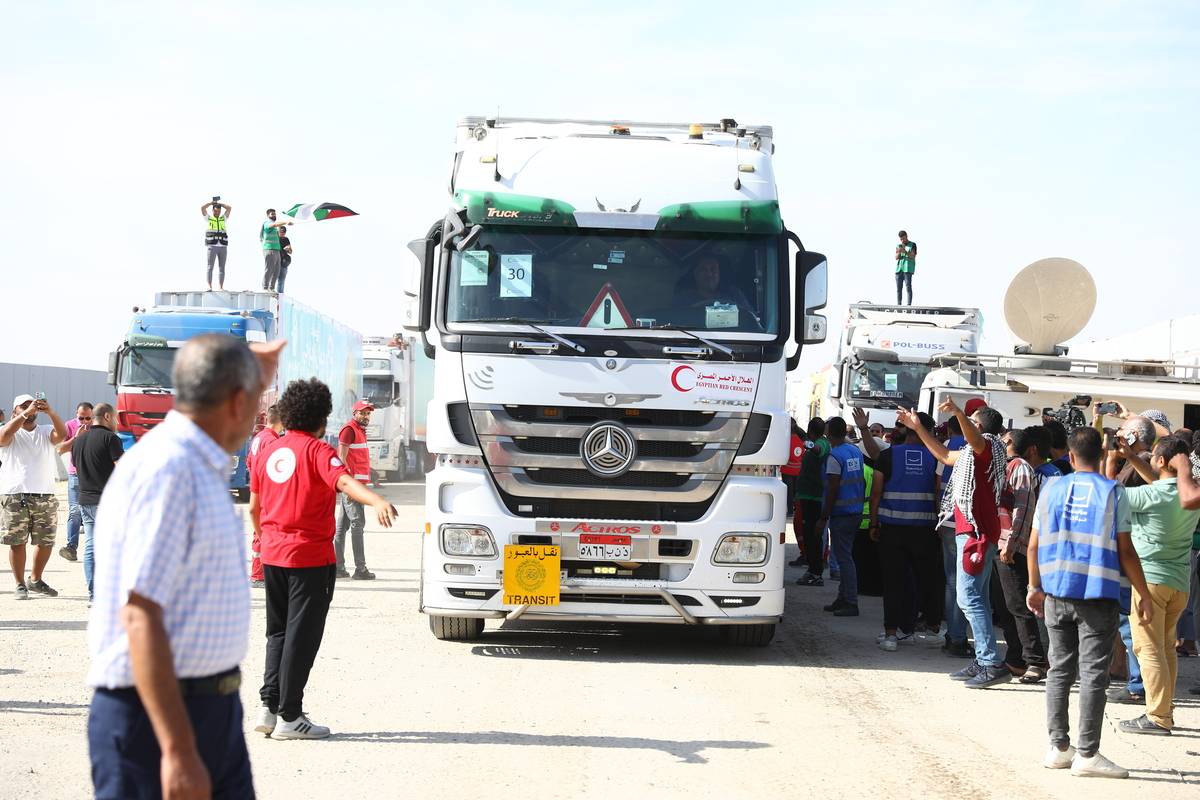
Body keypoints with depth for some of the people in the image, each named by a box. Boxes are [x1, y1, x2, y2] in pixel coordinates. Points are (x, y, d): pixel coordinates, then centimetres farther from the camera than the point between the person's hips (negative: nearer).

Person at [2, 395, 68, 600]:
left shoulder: (46, 432, 11)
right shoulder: (11, 434, 4)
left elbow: (62, 435, -10)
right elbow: (5, 434, -20)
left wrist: (50, 412, -26)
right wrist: (26, 413, -28)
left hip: (45, 496, 3)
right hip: (14, 497, -3)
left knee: (46, 542, 8)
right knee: (17, 542, -1)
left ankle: (36, 580, 26)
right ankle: (20, 585, 9)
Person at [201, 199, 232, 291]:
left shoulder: (223, 218, 16)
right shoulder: (208, 218, 9)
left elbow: (229, 208, 8)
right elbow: (202, 208, -3)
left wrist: (219, 203, 11)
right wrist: (211, 203, 8)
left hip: (223, 247, 3)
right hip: (212, 246, -3)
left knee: (221, 268, 1)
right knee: (210, 267, -8)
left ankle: (221, 287, 1)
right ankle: (209, 286, -12)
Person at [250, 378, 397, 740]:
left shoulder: (268, 452, 10)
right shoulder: (317, 450, -10)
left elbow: (254, 506, 19)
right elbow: (343, 481, -31)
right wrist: (377, 501, -48)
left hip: (273, 556, 7)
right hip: (310, 556, -7)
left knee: (279, 632, 17)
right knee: (302, 635, -1)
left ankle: (269, 706, 12)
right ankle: (289, 717, 1)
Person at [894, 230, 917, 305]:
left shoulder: (913, 245, 6)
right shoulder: (898, 246, 18)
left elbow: (913, 257, -5)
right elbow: (896, 258, 10)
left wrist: (905, 251, -19)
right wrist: (899, 252, -12)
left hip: (908, 269, -4)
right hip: (899, 268, 4)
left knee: (908, 287, -12)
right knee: (899, 288, 1)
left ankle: (909, 305, -15)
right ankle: (898, 305, 2)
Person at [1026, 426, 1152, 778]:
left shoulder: (1052, 489, 5)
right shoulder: (1113, 492, -4)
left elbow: (1034, 546, 7)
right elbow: (1125, 551, -5)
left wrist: (1035, 587, 20)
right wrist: (1144, 595, 3)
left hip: (1057, 594, 4)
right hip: (1098, 594, -4)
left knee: (1059, 669, 12)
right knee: (1093, 673, -1)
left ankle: (1058, 748, 15)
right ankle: (1087, 754, -2)